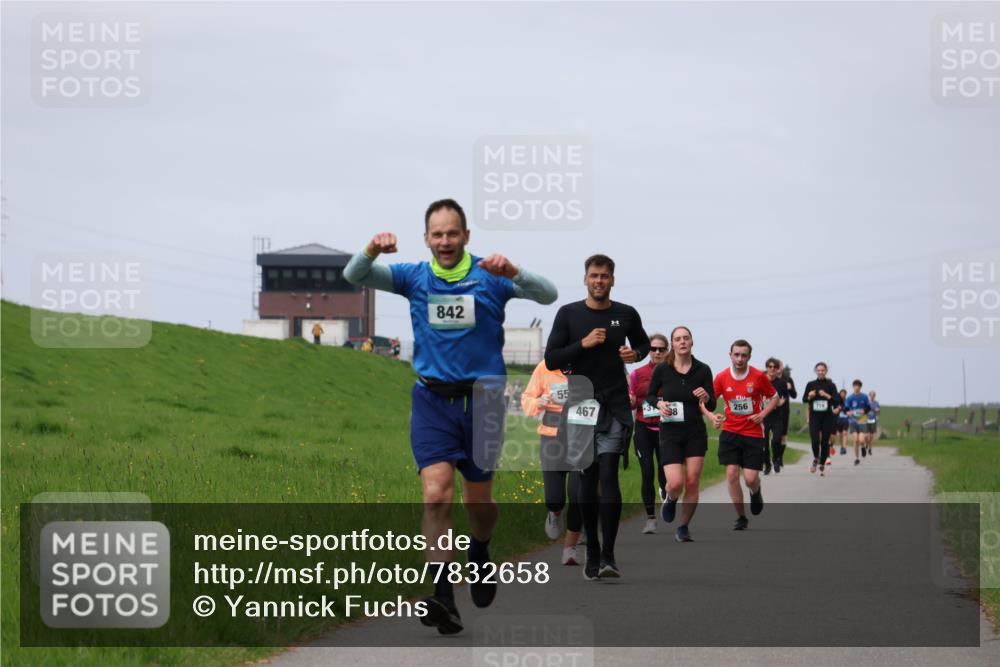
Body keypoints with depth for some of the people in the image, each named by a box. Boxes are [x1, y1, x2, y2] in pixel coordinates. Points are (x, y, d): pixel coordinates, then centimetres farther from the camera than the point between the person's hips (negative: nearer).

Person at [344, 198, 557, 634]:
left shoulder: (489, 277, -3)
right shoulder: (414, 277, 3)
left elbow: (548, 295, -15)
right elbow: (354, 277, -7)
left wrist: (513, 274, -35)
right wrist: (371, 252, -29)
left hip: (481, 398, 0)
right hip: (432, 398, 0)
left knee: (479, 500, 12)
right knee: (436, 492, -17)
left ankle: (479, 557, 44)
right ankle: (443, 598, -22)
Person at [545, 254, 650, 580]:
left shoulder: (626, 315, 5)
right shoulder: (568, 314, 2)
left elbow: (644, 344, 24)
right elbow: (551, 360, -1)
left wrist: (636, 353, 1)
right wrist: (583, 344, -13)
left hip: (615, 406, -1)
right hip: (581, 403, 1)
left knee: (608, 476, -13)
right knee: (587, 479, 6)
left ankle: (608, 555, -16)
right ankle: (592, 553, 15)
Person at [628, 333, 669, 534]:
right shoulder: (637, 374, 5)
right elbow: (632, 403, 12)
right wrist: (630, 401, -10)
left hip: (665, 429, -1)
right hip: (644, 429, 1)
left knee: (665, 474, -4)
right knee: (647, 473, -5)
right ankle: (650, 518, 2)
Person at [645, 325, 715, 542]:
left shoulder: (702, 370, -4)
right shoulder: (662, 370, -6)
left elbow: (712, 406, -1)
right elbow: (649, 396, 8)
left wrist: (706, 397, -23)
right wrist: (659, 404, -13)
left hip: (695, 433, 1)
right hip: (670, 433, -1)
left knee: (692, 483, -1)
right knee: (676, 483, -13)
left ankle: (684, 527, 16)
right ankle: (669, 500, 23)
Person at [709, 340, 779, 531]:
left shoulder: (759, 376, -6)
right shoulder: (722, 377, -3)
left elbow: (774, 398, 7)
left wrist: (763, 414, -9)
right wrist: (713, 417, -16)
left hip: (753, 434, -1)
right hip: (730, 432, 1)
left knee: (751, 478, -7)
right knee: (731, 474, -8)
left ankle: (756, 493, 32)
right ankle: (741, 518, 7)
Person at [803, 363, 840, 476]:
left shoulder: (830, 385, 0)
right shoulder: (811, 384, 4)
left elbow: (837, 402, -6)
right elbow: (804, 399, 9)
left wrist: (827, 396, -20)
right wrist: (809, 397, -11)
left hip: (827, 417, 0)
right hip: (814, 416, 0)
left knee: (825, 442, 2)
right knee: (815, 440, -12)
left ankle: (822, 464, 19)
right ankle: (816, 459, 17)